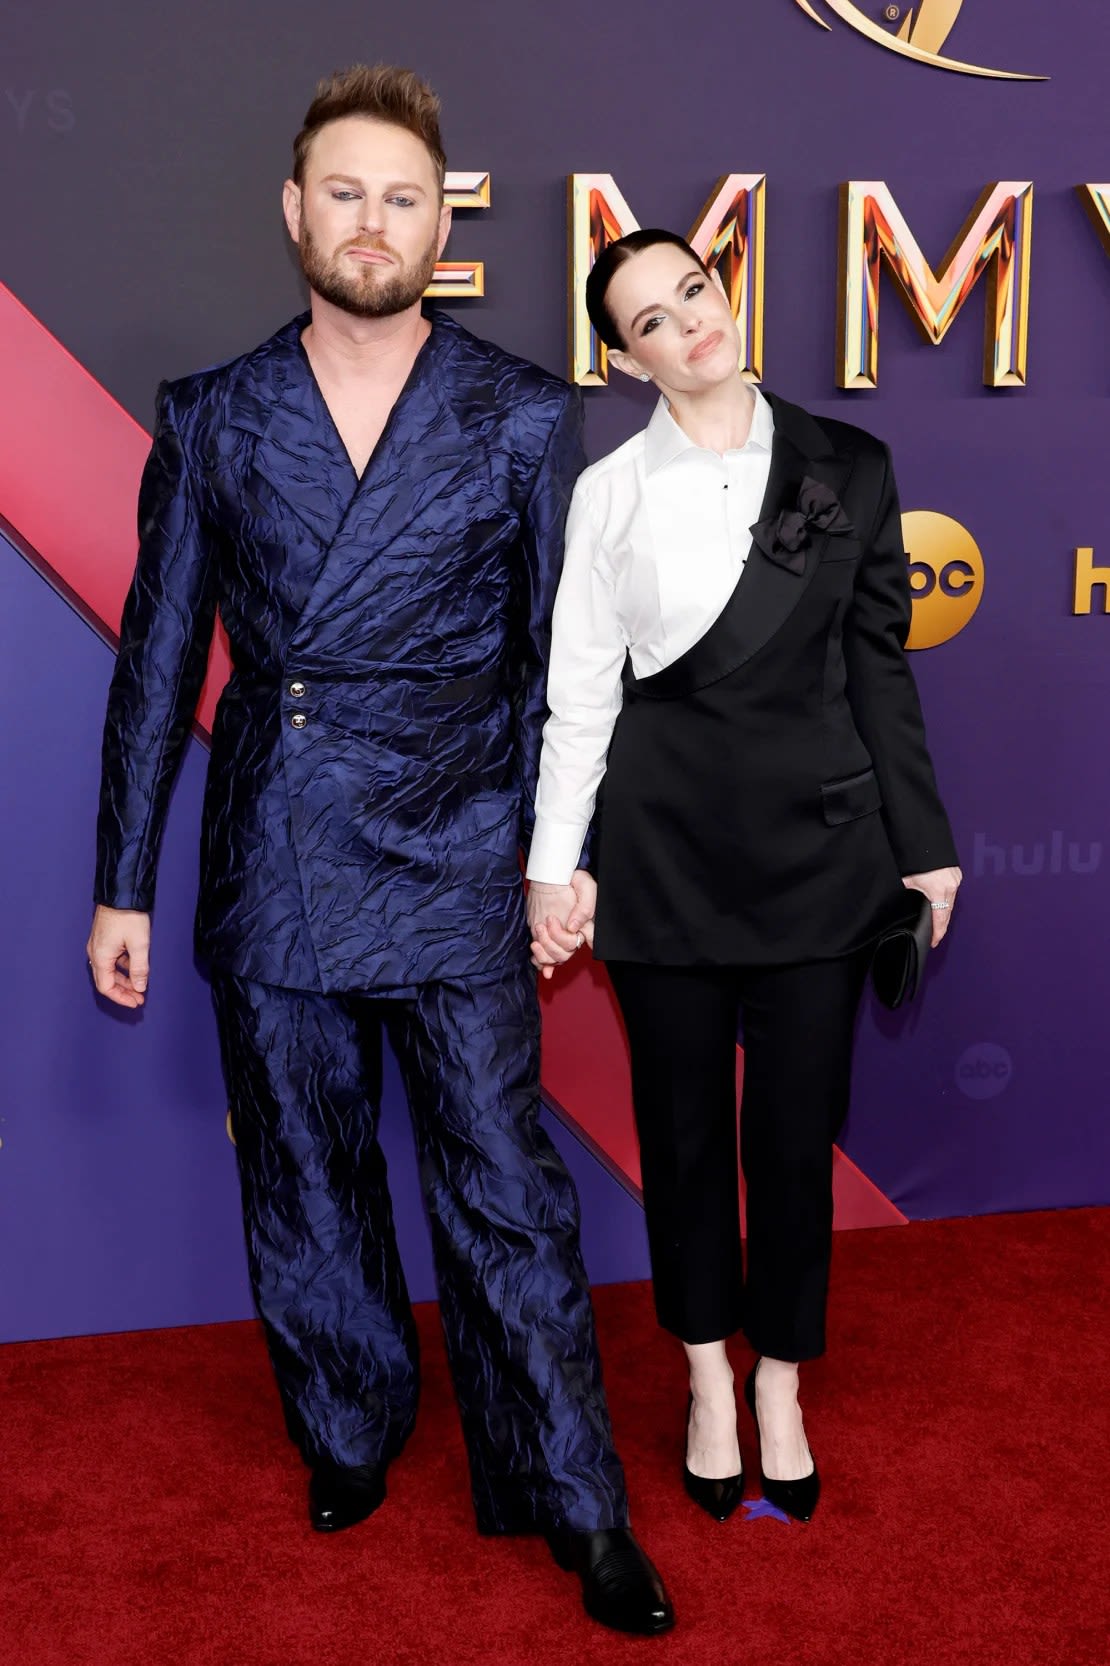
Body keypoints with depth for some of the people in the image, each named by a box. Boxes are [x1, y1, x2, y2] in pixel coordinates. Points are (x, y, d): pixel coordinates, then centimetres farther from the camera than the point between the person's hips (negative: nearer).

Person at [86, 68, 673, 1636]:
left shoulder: (525, 418, 1)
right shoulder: (210, 418, 4)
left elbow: (556, 659, 4)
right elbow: (158, 660, 6)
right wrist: (122, 883, 6)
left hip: (451, 862, -2)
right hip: (267, 874, 2)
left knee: (505, 1194, 4)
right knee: (302, 1187, 15)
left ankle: (576, 1504, 21)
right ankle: (348, 1434, 39)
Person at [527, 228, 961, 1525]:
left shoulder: (848, 469, 2)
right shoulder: (612, 492, -1)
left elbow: (878, 665, 5)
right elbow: (579, 691, 0)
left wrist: (923, 840, 4)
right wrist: (554, 865, -2)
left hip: (817, 844, 1)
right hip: (665, 847, 0)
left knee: (796, 1128, 8)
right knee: (683, 1124, 11)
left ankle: (781, 1385, 29)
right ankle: (709, 1381, 30)